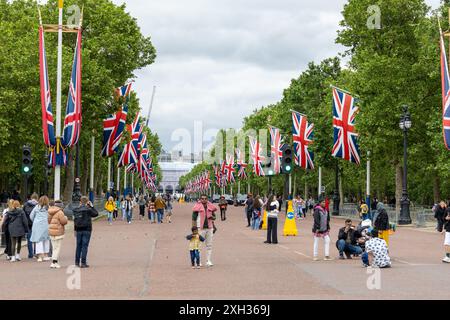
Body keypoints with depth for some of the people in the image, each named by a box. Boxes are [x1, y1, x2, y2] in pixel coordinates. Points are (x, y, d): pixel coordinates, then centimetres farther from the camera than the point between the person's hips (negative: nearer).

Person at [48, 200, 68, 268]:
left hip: (51, 232, 8)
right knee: (57, 248, -4)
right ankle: (54, 263, -8)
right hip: (58, 232, -8)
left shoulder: (50, 212, 9)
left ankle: (55, 262, 16)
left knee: (54, 248, 15)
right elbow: (64, 222, -15)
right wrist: (65, 217, 4)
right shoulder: (60, 212, -16)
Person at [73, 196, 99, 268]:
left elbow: (75, 220, 7)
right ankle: (83, 263, -2)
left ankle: (77, 262, 18)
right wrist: (92, 206, 6)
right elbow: (96, 214, 2)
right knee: (85, 246, -1)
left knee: (78, 246, 13)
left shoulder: (76, 210, 1)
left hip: (78, 230, 4)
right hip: (87, 230, -4)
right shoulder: (88, 209, -12)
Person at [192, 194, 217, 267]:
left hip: (209, 228, 5)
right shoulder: (197, 207, -4)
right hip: (200, 228, -5)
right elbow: (194, 219, -4)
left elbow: (214, 217, 19)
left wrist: (212, 217, -5)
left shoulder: (210, 207, 9)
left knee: (209, 245, 7)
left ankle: (208, 261, 14)